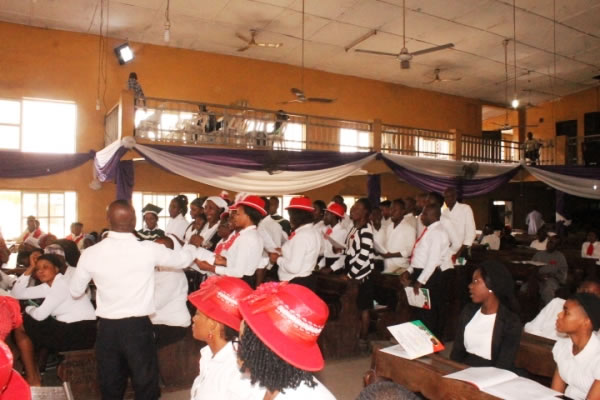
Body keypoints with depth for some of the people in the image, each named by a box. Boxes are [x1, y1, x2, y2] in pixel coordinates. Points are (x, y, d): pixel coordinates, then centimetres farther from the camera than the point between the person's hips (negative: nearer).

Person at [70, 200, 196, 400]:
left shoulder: (91, 253, -7)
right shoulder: (148, 249, -13)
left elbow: (75, 291, 9)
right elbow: (184, 259, 3)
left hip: (106, 327, 3)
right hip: (138, 326, -3)